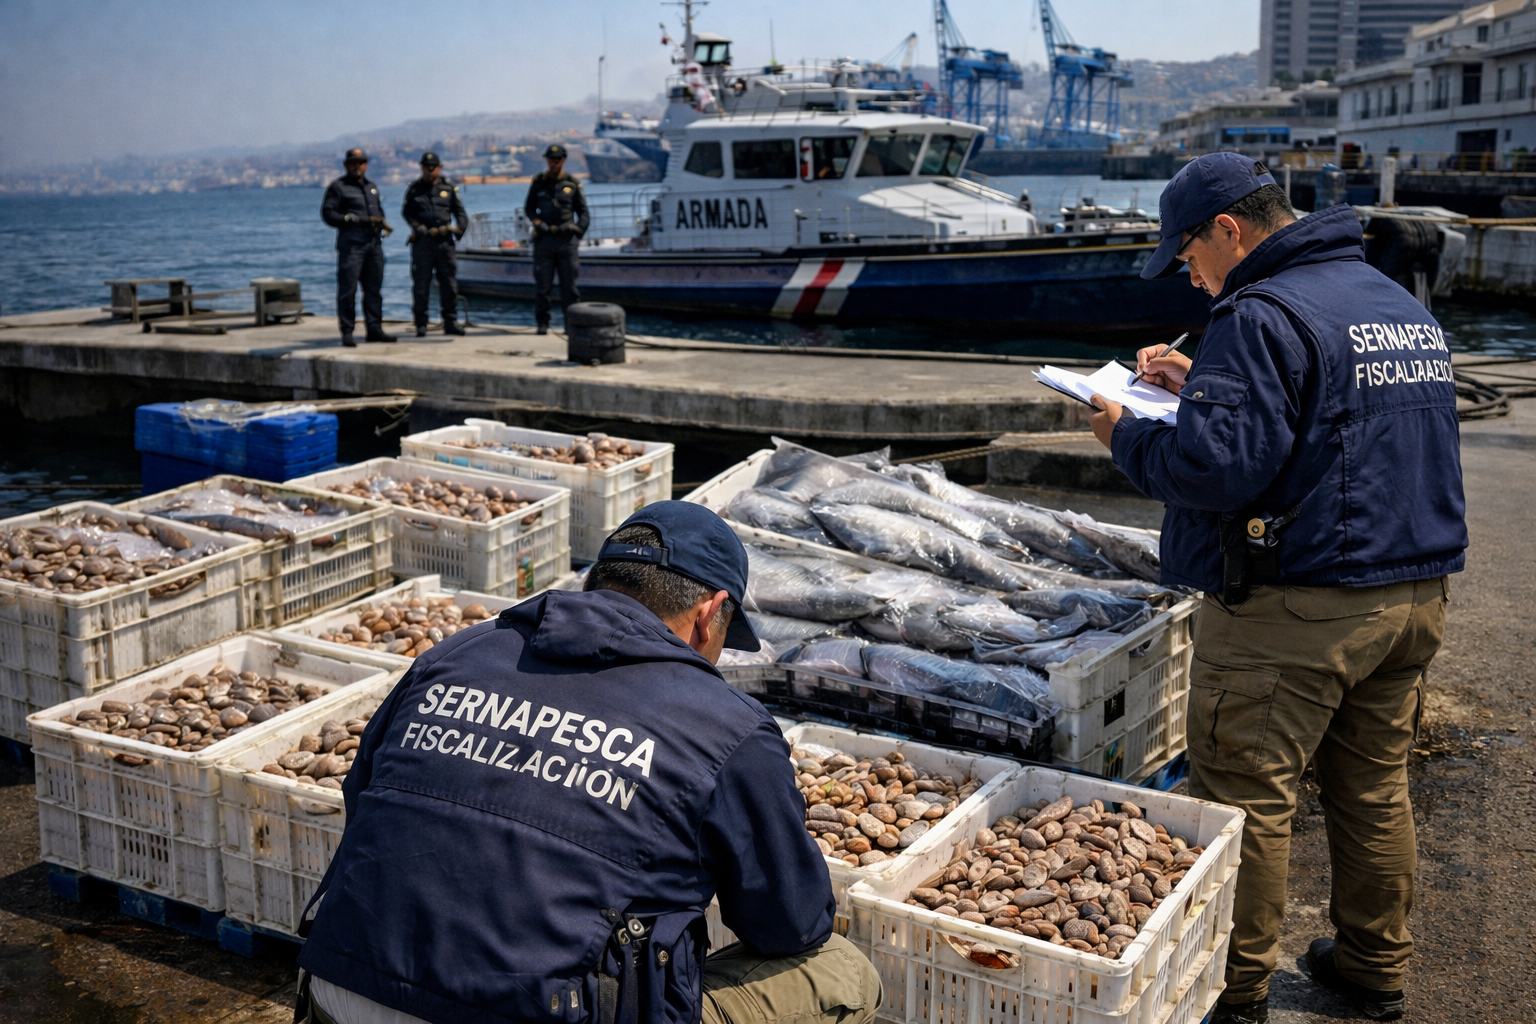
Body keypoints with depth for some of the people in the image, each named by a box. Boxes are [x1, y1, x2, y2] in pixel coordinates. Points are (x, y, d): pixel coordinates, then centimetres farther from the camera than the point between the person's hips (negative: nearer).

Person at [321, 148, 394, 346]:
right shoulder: (338, 187, 2)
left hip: (374, 241, 7)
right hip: (351, 243, -6)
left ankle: (375, 328, 14)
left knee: (374, 287, 8)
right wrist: (350, 219, -16)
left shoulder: (372, 187, 23)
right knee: (348, 288, -8)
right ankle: (347, 332, -5)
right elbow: (327, 213, -4)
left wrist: (383, 223, 11)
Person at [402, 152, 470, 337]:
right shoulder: (414, 188, 7)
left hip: (444, 240, 1)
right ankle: (421, 324, 5)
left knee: (449, 281, 3)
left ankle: (451, 321, 11)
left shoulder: (449, 187, 10)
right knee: (421, 283, 0)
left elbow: (459, 211, 11)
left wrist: (461, 228, -6)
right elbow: (406, 212, 6)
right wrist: (418, 227, -9)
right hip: (422, 241, -1)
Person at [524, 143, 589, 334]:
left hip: (566, 239, 0)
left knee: (569, 282, 1)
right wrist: (538, 223, -6)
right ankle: (542, 322, 7)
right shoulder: (538, 182, 8)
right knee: (542, 284, 0)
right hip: (544, 239, 0)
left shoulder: (572, 183, 7)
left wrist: (579, 228, -6)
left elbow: (583, 211, 11)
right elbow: (529, 208, 12)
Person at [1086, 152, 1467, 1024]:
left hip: (1295, 610, -9)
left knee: (1247, 797, 2)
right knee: (1374, 786, 19)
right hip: (1416, 593, 9)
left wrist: (1127, 435, -7)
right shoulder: (1402, 305, 15)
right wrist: (1202, 384, 20)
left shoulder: (1265, 315, -16)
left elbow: (1216, 464, -25)